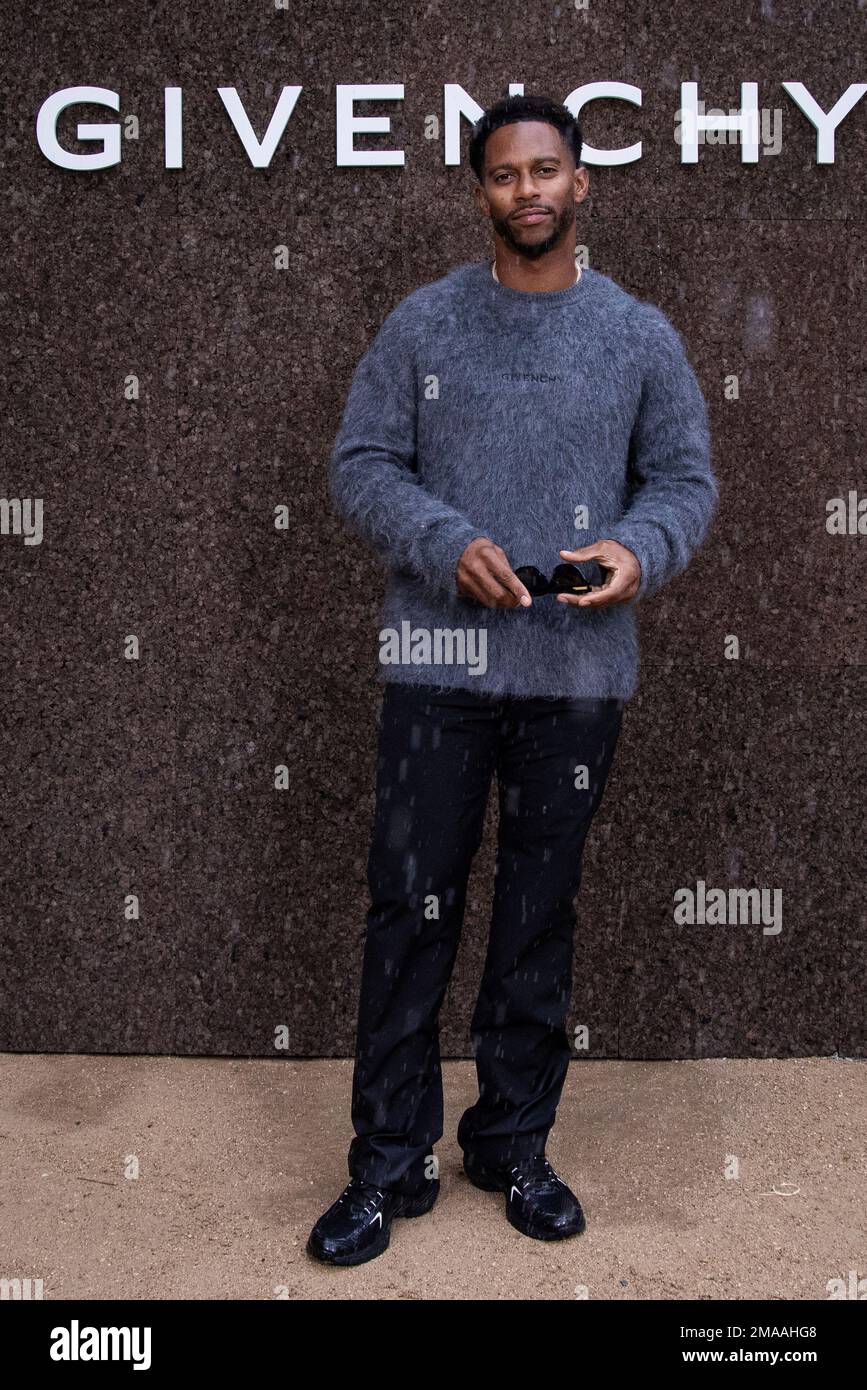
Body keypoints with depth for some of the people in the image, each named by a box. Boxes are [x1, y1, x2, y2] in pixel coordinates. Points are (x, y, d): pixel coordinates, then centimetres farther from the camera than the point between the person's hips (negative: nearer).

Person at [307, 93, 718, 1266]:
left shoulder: (640, 335, 7)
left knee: (541, 916, 11)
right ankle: (391, 1161, 17)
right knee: (411, 913, 2)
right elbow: (361, 465, 2)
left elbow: (686, 480, 8)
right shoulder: (422, 324, 4)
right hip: (437, 662, -1)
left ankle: (515, 1144, 28)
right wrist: (448, 544, -16)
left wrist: (638, 551, -14)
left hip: (578, 673, 2)